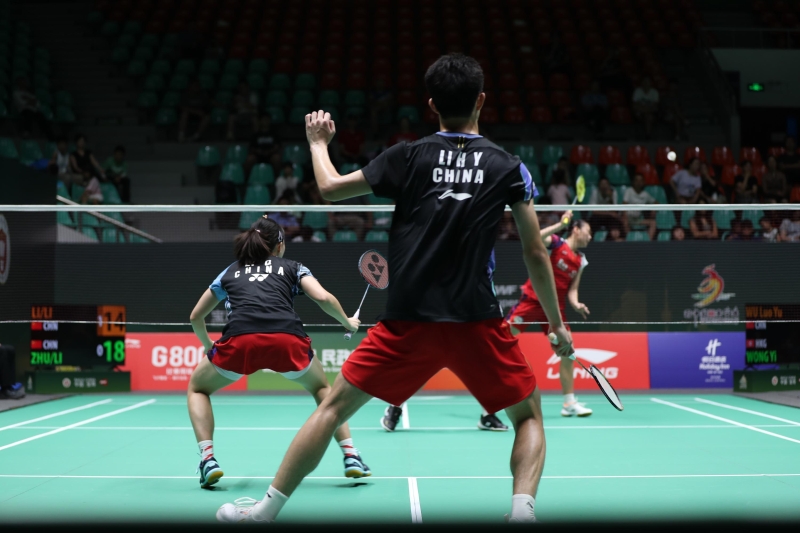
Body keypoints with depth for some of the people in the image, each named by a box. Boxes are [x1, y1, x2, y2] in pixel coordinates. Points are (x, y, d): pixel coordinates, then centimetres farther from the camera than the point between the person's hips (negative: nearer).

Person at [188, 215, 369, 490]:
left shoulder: (230, 271, 33)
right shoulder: (292, 267, 27)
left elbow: (195, 317, 40)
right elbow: (323, 298, 10)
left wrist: (208, 346, 57)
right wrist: (347, 322, 28)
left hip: (239, 340, 0)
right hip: (288, 339, 0)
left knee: (197, 388, 29)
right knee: (322, 388, 31)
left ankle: (208, 460, 9)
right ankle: (351, 457, 17)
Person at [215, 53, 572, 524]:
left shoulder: (409, 157, 5)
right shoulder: (508, 167, 5)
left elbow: (330, 187, 13)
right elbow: (536, 253, 5)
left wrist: (318, 142, 32)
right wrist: (557, 323, 14)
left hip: (408, 321, 1)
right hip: (477, 322, 0)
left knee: (334, 406, 15)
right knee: (529, 415, 19)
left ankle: (265, 511, 19)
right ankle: (523, 509, -3)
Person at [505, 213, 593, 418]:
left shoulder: (581, 261, 12)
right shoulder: (555, 242, -4)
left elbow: (572, 290, 12)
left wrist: (576, 305, -8)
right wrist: (560, 224, -26)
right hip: (532, 299, -6)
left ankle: (569, 403, 13)